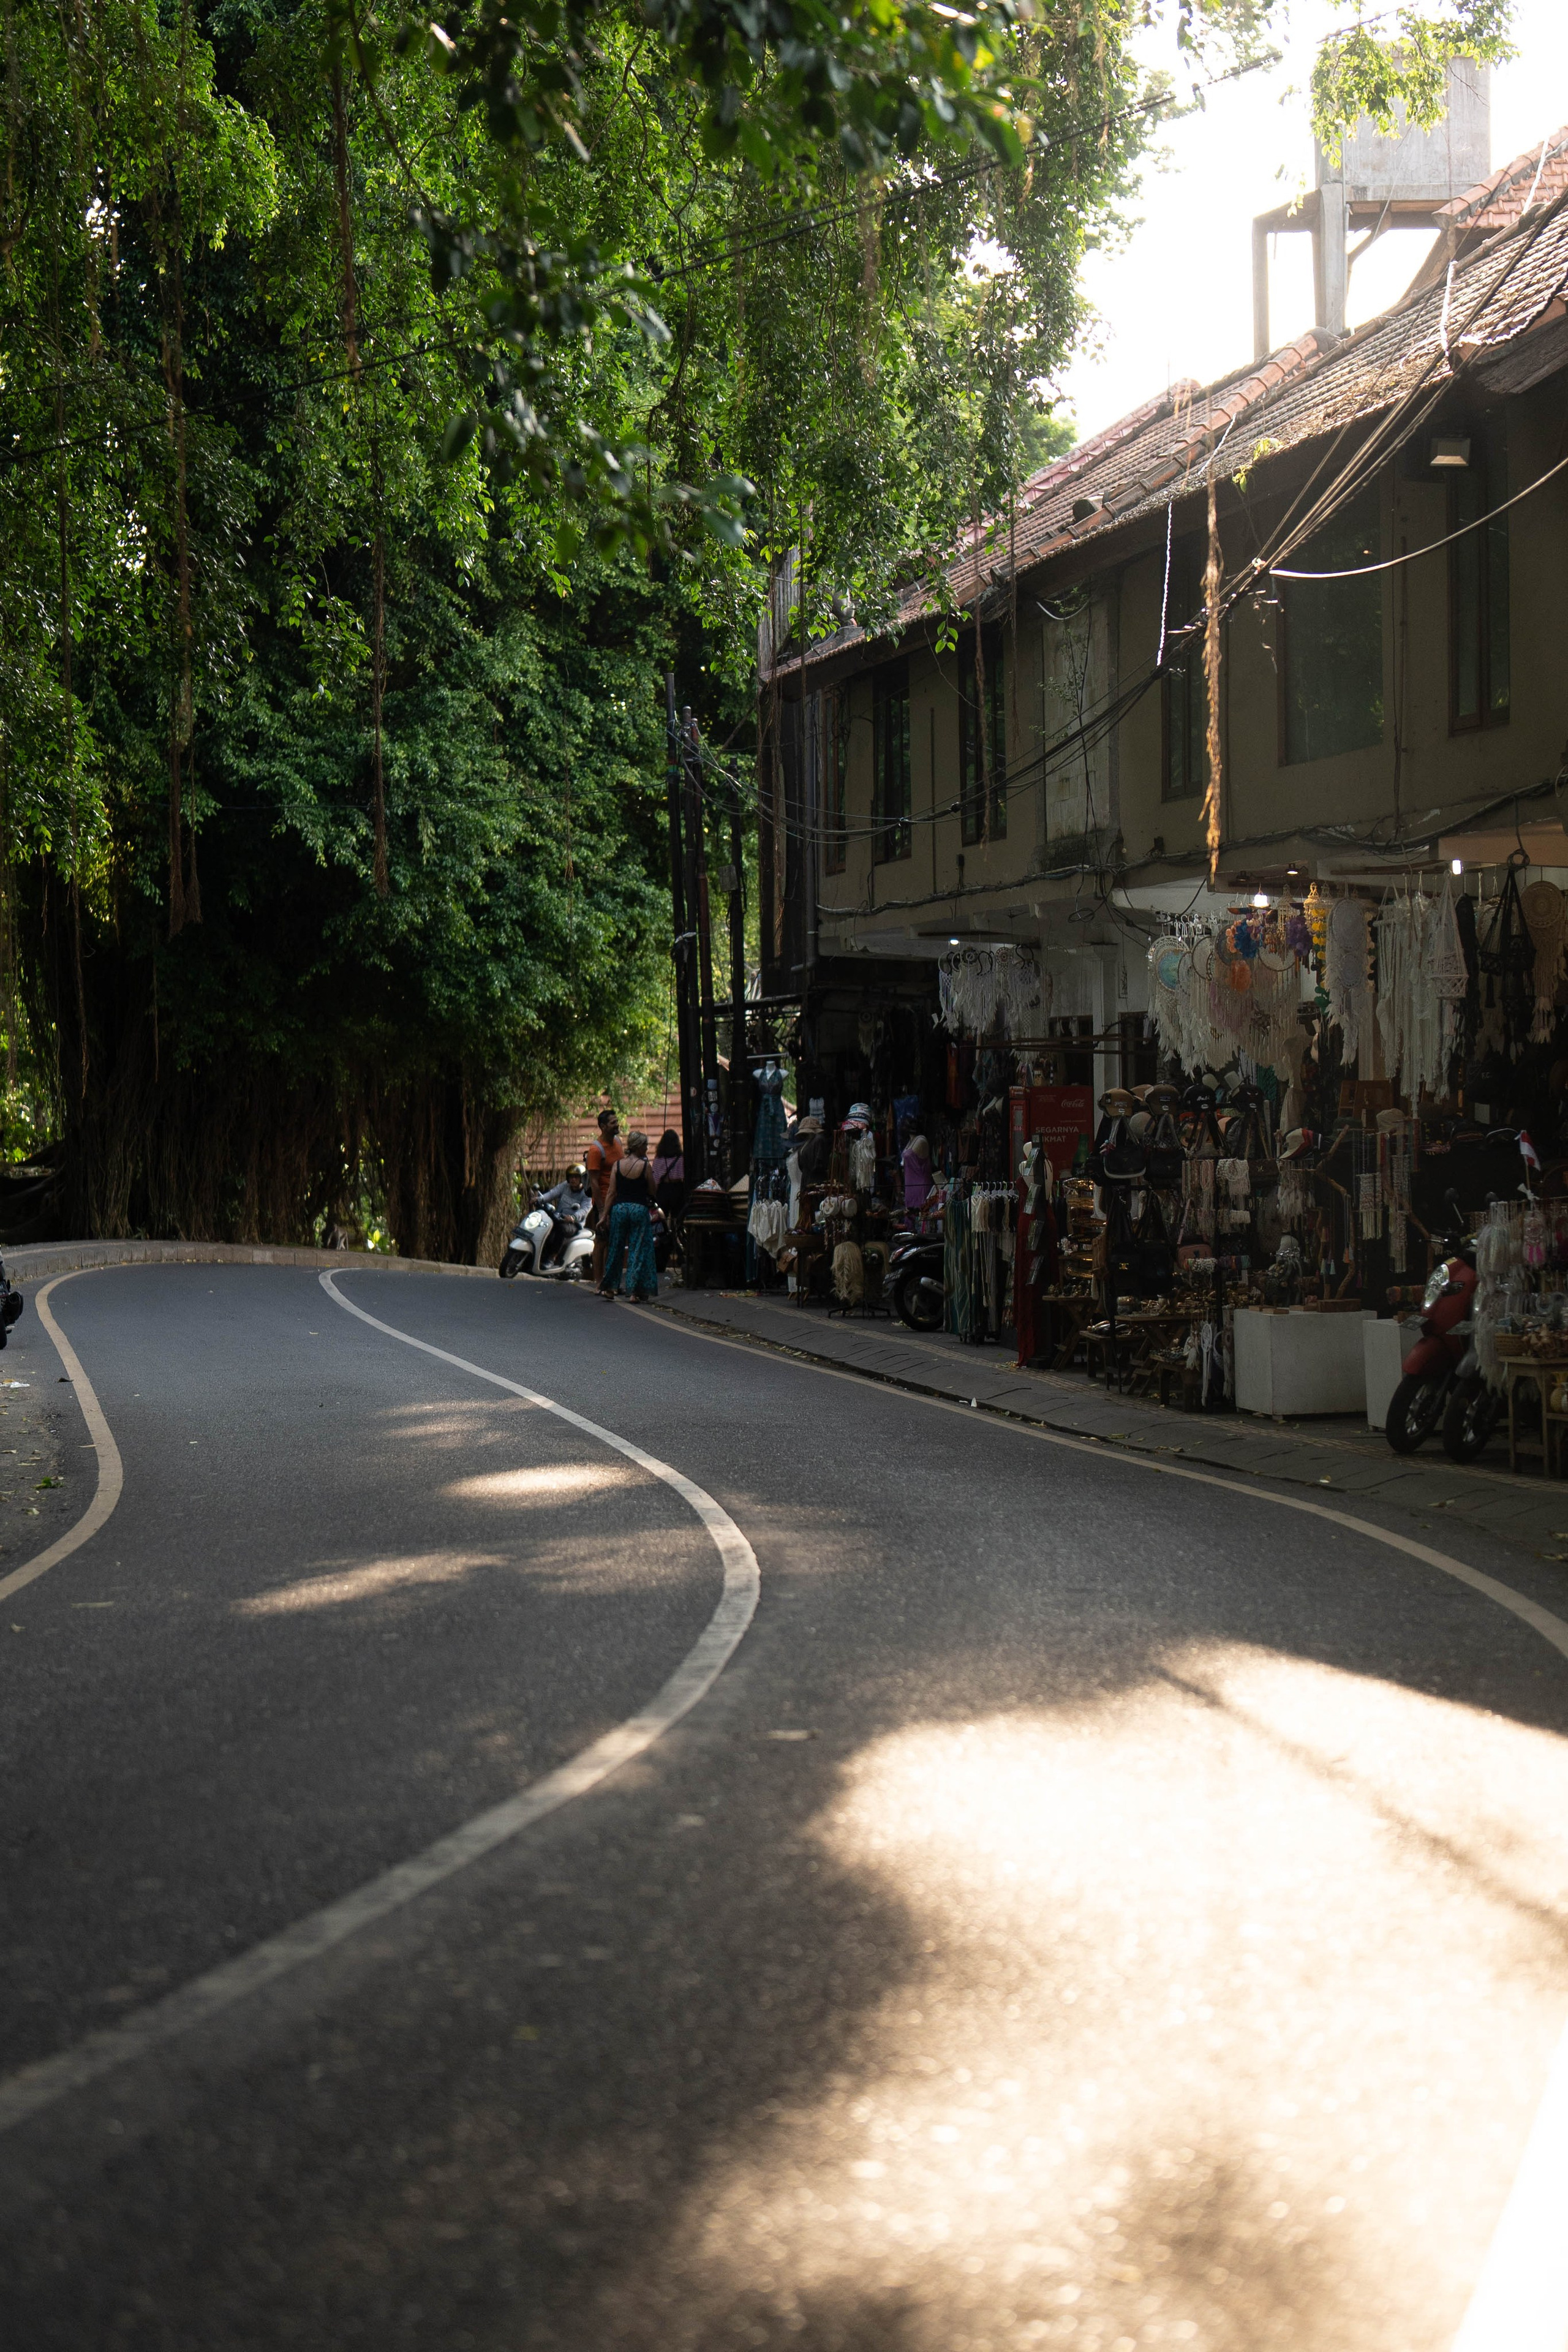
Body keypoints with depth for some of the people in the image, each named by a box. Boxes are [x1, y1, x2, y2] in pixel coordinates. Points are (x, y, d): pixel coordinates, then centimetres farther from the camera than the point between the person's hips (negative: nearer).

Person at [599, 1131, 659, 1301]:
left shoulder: (617, 1165, 2)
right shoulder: (645, 1166, -6)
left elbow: (612, 1193, 1)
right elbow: (652, 1192, 1)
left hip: (619, 1208, 3)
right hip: (639, 1209, -3)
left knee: (615, 1249, 13)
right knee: (639, 1250, 3)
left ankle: (608, 1288, 18)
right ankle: (636, 1290, 1)